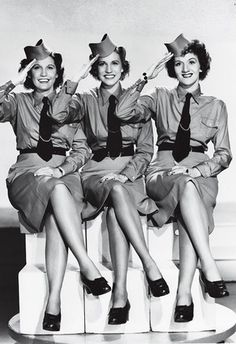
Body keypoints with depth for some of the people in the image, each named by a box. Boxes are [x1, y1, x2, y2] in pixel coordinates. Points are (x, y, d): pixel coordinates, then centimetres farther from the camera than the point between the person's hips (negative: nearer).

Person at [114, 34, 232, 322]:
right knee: (186, 186, -38)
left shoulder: (216, 106, 16)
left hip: (201, 176, 1)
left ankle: (184, 292, -42)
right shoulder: (160, 98, 14)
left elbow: (224, 155, 9)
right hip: (162, 175, 0)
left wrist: (198, 169, -10)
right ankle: (209, 267, -43)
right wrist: (145, 79, -4)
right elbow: (123, 113, -2)